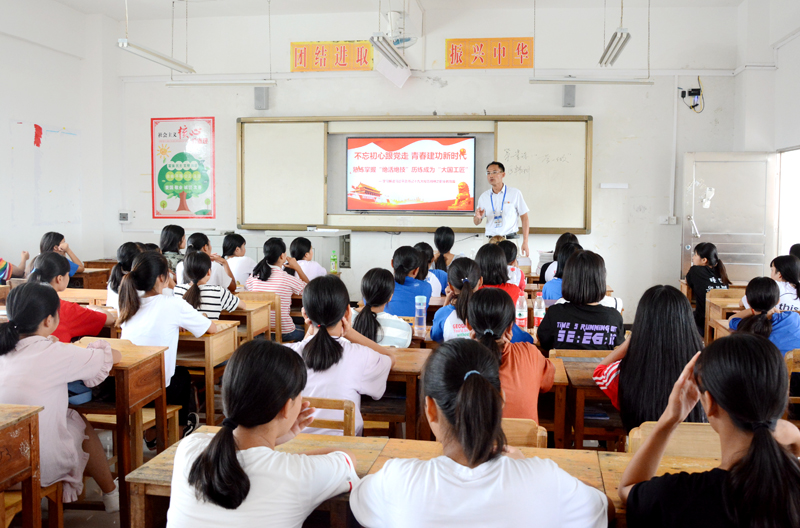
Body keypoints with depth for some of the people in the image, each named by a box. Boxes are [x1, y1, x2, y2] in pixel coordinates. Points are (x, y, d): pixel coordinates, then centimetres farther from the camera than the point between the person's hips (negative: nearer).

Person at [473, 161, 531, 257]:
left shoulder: (515, 193, 0)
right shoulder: (484, 196, 9)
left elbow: (525, 218, 2)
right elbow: (476, 223, 13)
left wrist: (525, 242, -5)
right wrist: (478, 217, -12)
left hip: (510, 238, -2)